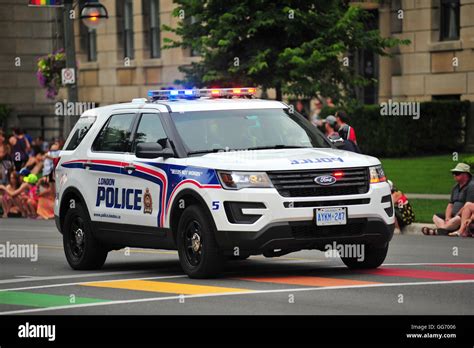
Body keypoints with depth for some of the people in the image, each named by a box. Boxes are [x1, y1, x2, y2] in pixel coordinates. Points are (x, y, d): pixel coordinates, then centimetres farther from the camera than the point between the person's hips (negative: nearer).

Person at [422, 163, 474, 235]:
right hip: (454, 215, 10)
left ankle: (435, 231, -44)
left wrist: (457, 215, -18)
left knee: (458, 219, -39)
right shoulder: (456, 187, 18)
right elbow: (450, 204, 14)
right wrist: (448, 217, -4)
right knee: (436, 216, 3)